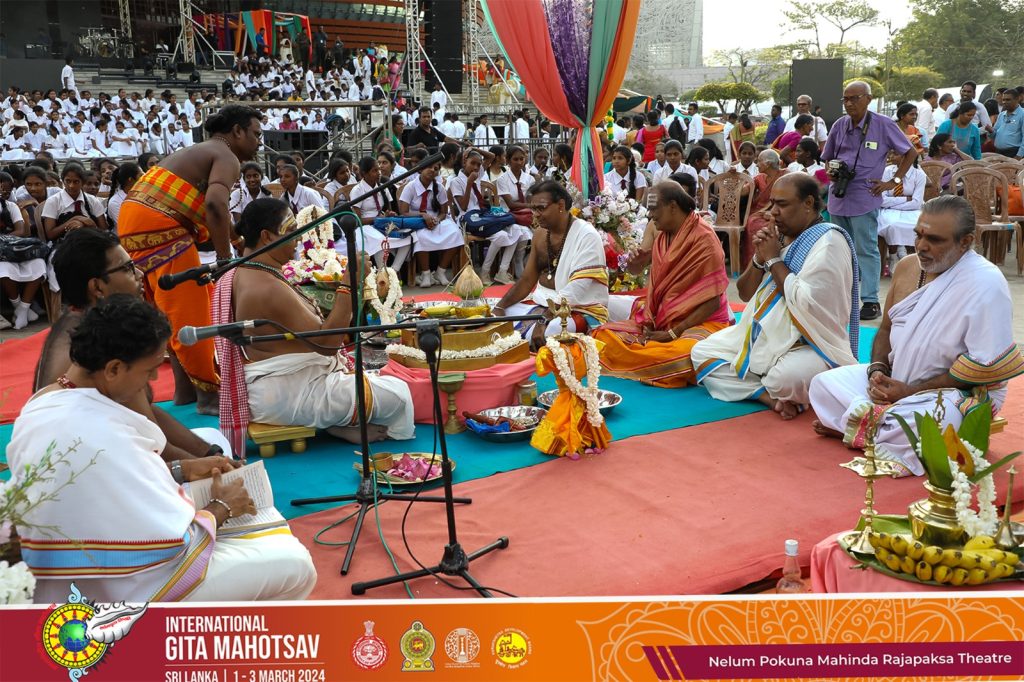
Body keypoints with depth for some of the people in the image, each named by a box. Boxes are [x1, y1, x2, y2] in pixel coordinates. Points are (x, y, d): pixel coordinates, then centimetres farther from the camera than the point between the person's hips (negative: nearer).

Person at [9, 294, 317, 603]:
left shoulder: (43, 404, -2)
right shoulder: (103, 436, -32)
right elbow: (177, 541, -26)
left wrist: (182, 470, 6)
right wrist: (222, 507, -7)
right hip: (134, 585, -10)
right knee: (295, 564, -3)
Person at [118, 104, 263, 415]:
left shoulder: (199, 151, 27)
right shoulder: (226, 158, -4)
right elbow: (215, 204, -23)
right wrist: (227, 259, -21)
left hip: (133, 218, 10)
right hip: (160, 227, -10)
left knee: (174, 312, 17)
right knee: (190, 313, -5)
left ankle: (186, 388, 22)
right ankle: (212, 394, -1)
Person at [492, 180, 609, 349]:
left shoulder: (586, 235, -14)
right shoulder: (539, 233, 8)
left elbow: (576, 290, -23)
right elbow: (527, 280, 11)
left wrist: (544, 319, -31)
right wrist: (500, 307, -4)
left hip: (582, 310, -7)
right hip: (543, 303, 7)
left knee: (544, 334, -35)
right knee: (493, 315, -5)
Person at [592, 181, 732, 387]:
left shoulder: (703, 238, -11)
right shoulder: (662, 237, 10)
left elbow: (713, 301, -14)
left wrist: (674, 332, -17)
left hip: (699, 322, -6)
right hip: (659, 322, 6)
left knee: (686, 351, -39)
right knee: (603, 333, -12)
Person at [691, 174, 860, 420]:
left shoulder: (829, 241, -13)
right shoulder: (782, 237, 11)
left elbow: (807, 304, -25)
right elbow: (745, 294, 13)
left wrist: (773, 259, -14)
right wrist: (760, 258, -6)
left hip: (811, 345, -9)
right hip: (763, 336, 9)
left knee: (784, 378, -39)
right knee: (702, 353, -2)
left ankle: (778, 393, -2)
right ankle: (770, 396, -15)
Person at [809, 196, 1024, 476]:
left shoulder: (986, 283, -19)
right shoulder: (907, 266, 2)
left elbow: (985, 364, -22)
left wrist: (912, 391, -20)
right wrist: (877, 370, -8)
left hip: (962, 390, -7)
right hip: (895, 378, 7)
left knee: (907, 430, -37)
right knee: (823, 384, -5)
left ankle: (857, 425, -9)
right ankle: (882, 425, -14)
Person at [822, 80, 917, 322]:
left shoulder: (883, 125, -4)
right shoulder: (839, 125, 7)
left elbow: (910, 152, 5)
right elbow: (828, 158, 20)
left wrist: (894, 181, -2)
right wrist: (831, 172, -3)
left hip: (864, 198, -5)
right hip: (838, 197, 5)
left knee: (866, 250, -4)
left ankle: (871, 301, 1)